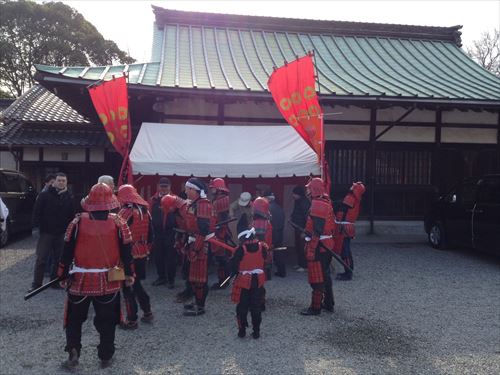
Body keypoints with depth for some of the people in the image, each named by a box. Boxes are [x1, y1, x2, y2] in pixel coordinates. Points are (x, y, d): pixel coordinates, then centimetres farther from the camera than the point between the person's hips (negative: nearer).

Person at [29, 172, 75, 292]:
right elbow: (37, 212, -4)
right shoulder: (44, 195, -4)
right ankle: (36, 284, 8)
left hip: (61, 234, 3)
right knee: (41, 259, -1)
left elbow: (71, 215, 10)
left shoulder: (69, 198, 6)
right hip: (46, 232, -3)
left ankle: (55, 281, 22)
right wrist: (38, 225, -10)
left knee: (59, 259, 10)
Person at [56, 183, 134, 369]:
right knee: (107, 320, 14)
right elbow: (126, 252, -2)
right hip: (109, 282, 1)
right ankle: (106, 357, 22)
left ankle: (73, 353, 11)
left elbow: (67, 251, -2)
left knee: (74, 319, 18)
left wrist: (64, 275, 9)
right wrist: (129, 274, 10)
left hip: (81, 280, 0)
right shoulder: (118, 223, -7)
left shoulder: (78, 222, -7)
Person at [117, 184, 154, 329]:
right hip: (142, 254, 7)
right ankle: (147, 313, 26)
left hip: (129, 255, -7)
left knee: (127, 286, 4)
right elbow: (150, 234, 12)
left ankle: (132, 320, 9)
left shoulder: (126, 212, -15)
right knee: (136, 283, 21)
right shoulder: (145, 211, 7)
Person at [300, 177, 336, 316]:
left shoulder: (317, 205, -19)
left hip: (318, 246, -10)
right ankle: (328, 303, 31)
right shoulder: (326, 203, 12)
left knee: (316, 278, -1)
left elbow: (317, 231, -23)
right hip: (327, 244, 10)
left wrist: (311, 250, -23)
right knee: (325, 274, 20)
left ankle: (315, 307, 7)